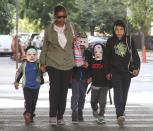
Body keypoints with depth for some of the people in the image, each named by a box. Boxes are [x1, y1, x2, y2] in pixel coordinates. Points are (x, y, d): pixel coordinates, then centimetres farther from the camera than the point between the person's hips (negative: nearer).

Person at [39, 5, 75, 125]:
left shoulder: (70, 27, 4)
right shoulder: (49, 29, 0)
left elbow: (74, 43, 11)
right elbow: (45, 47, 7)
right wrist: (43, 63, 6)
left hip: (67, 64, 2)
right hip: (53, 63, -2)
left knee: (64, 90, 5)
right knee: (55, 88, -13)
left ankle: (60, 116, 14)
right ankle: (52, 115, -5)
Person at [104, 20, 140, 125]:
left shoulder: (129, 40, 0)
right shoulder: (110, 41, 1)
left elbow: (135, 55, 2)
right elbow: (107, 58, 7)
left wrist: (137, 67, -9)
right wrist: (108, 72, 7)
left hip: (127, 71, 1)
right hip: (115, 71, -1)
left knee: (125, 93, 10)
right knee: (118, 92, -15)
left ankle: (122, 111, 29)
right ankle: (120, 115, -25)